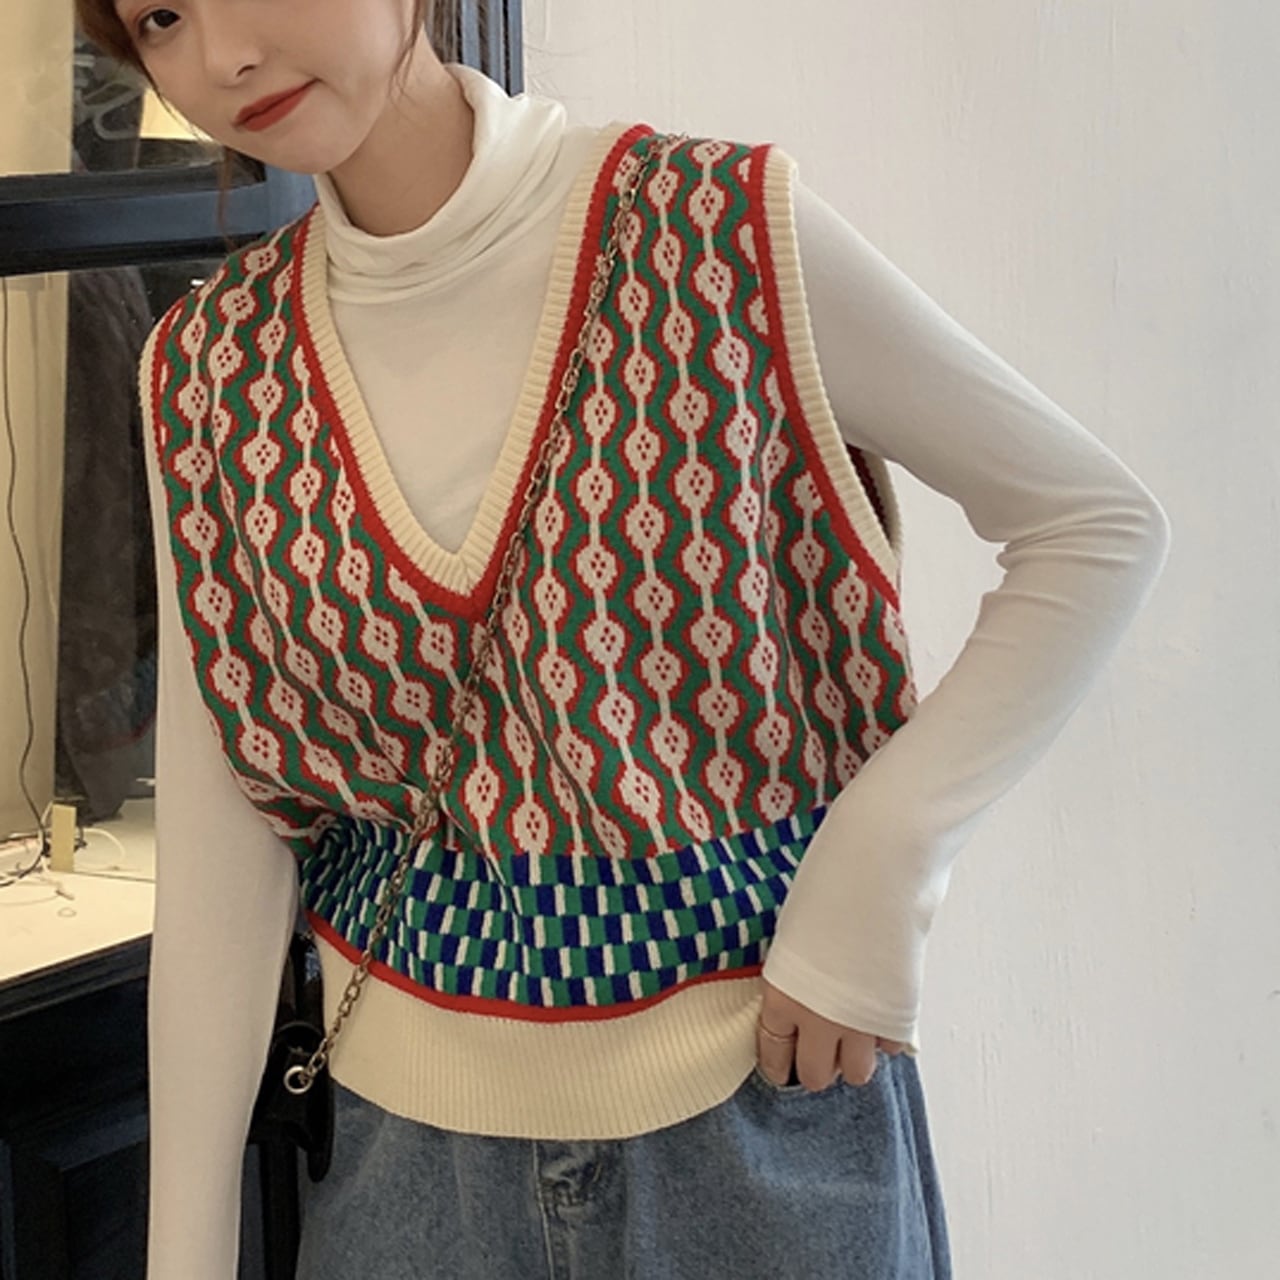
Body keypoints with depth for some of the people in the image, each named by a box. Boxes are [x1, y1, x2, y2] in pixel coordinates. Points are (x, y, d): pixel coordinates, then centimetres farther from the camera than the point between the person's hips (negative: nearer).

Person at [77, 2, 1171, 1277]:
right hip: (413, 1132, 3)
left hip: (763, 1098, -2)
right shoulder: (206, 369, -3)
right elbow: (218, 841, -2)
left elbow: (1098, 524, -7)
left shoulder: (734, 236, -14)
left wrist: (878, 873, -16)